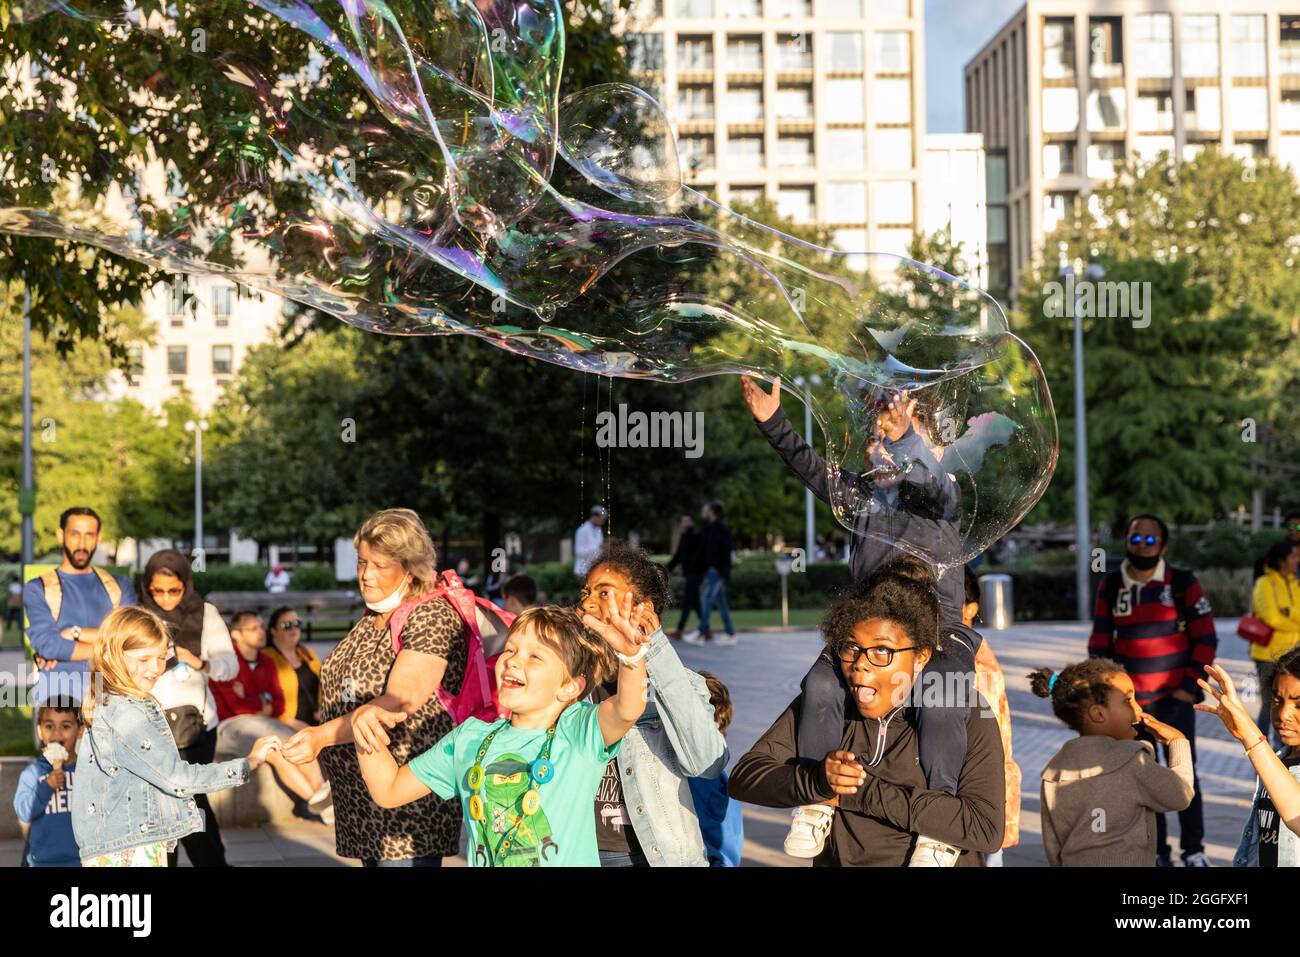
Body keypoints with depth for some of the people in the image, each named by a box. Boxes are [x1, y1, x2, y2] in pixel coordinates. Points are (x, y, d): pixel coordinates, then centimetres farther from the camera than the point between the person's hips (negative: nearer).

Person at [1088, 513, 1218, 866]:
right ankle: (1156, 851, 17)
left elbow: (1206, 639, -2)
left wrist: (1191, 685, -8)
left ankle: (1194, 849, 11)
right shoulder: (1110, 587, 4)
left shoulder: (1183, 584, -4)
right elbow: (1099, 644, 10)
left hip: (1174, 698, -3)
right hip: (1128, 701, 3)